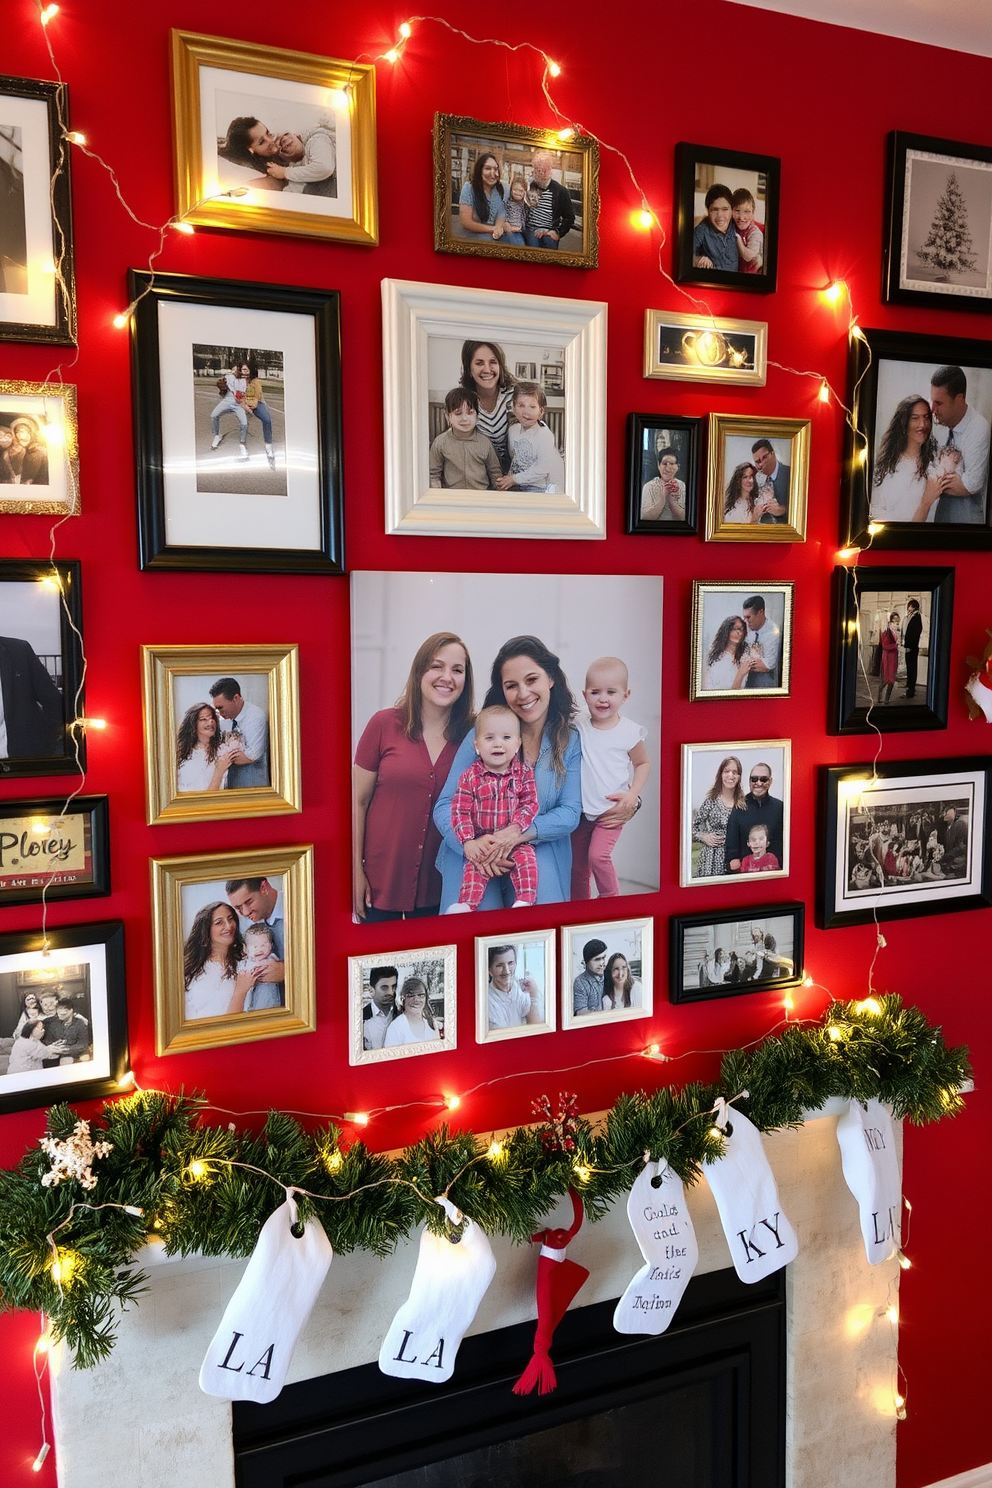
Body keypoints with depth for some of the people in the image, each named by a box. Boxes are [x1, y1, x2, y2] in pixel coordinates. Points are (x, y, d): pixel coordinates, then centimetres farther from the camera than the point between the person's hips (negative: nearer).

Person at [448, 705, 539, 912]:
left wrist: (512, 831, -21)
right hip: (481, 842, 0)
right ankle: (467, 904, -24)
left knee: (526, 858, -24)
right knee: (473, 866, -22)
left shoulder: (524, 773, 2)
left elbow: (529, 804, -6)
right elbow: (460, 810, -6)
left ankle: (525, 901, -25)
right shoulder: (469, 777, -2)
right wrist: (468, 841, -18)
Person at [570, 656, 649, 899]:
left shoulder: (629, 731, -9)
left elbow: (643, 763, 3)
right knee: (576, 864, 11)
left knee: (598, 854, -21)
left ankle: (611, 899, 0)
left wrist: (633, 794, -8)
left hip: (612, 810, -4)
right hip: (581, 810, 4)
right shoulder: (578, 729, -2)